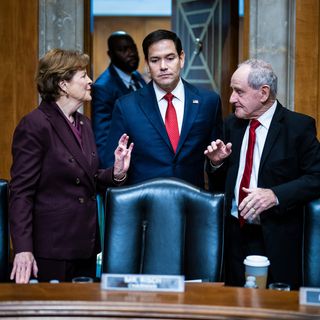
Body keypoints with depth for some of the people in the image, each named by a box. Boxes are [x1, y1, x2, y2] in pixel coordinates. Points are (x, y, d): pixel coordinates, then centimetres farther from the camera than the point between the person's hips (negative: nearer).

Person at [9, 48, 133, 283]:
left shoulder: (84, 124, 13)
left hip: (85, 246, 8)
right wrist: (23, 249, -19)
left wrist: (116, 173, -3)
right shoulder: (35, 125, -11)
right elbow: (21, 192, -13)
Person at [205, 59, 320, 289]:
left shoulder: (299, 126, -7)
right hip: (235, 235, 5)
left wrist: (275, 195, -24)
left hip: (276, 239, -4)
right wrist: (218, 163, -5)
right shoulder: (232, 125, 10)